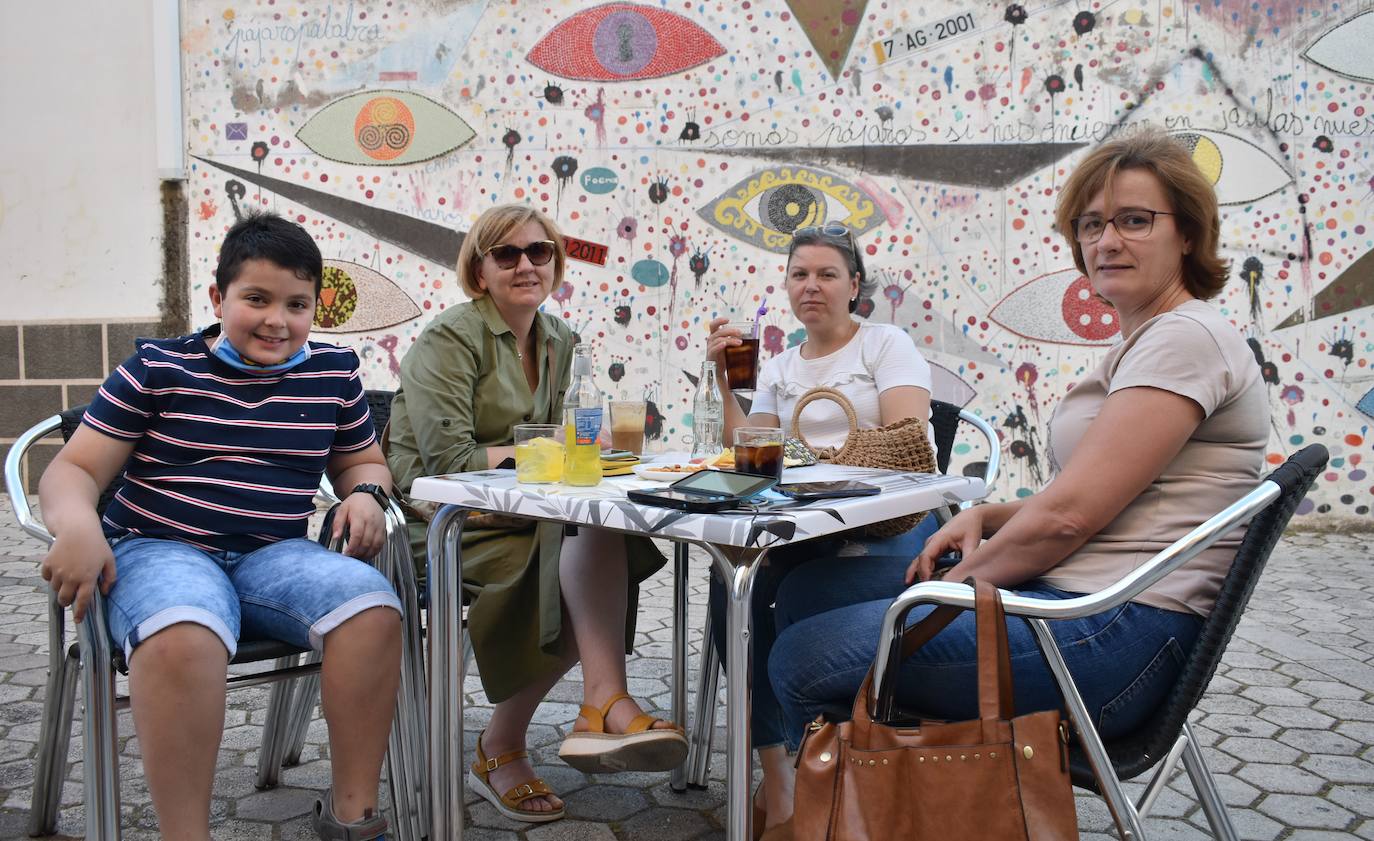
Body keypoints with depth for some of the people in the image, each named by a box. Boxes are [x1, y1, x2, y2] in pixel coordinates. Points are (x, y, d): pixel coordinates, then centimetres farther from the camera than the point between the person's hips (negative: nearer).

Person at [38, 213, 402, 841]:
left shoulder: (334, 373, 11)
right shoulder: (158, 369, 2)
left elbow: (360, 461, 27)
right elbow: (75, 468, 2)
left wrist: (365, 495, 1)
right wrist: (76, 524, -22)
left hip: (274, 555, 3)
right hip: (161, 551, -3)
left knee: (372, 606, -28)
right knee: (182, 634, -40)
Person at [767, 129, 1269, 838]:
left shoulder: (1184, 338, -13)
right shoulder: (1144, 344, 20)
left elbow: (1068, 515, -19)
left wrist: (956, 583, -6)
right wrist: (985, 517, 4)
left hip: (1116, 632, -11)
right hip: (1074, 599, 11)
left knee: (805, 660, -18)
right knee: (809, 586, 14)